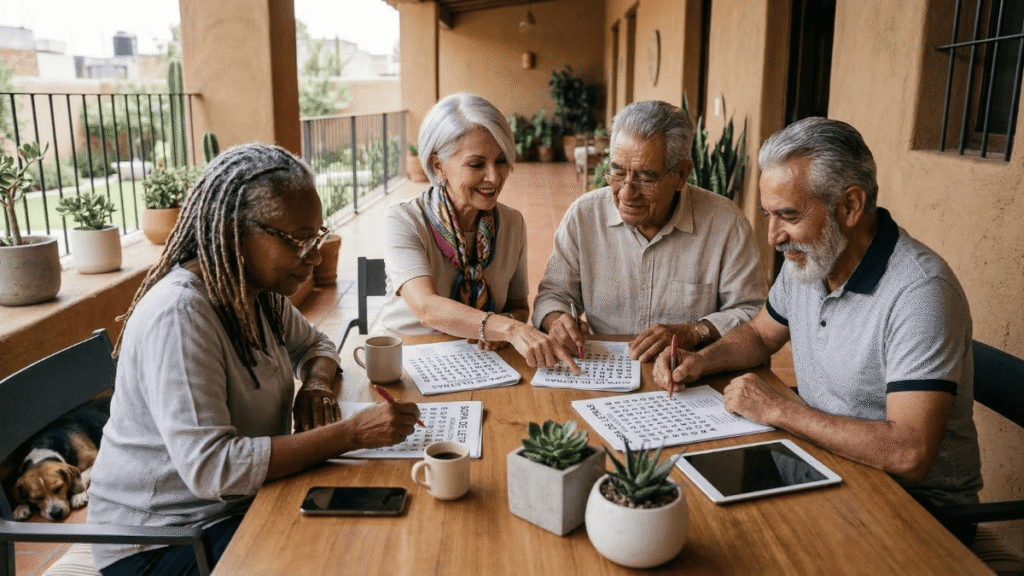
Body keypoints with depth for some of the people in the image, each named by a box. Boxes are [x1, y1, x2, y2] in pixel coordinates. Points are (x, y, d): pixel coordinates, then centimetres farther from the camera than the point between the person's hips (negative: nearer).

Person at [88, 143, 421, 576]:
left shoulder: (258, 291, 0)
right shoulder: (179, 314, -27)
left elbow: (314, 344, 18)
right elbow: (211, 467, -32)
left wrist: (317, 383, -7)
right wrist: (352, 434, -32)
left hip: (244, 498, 8)